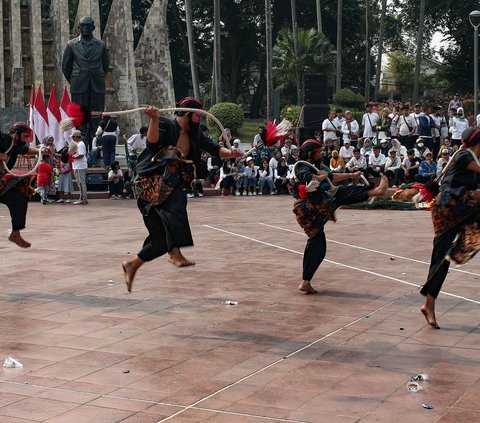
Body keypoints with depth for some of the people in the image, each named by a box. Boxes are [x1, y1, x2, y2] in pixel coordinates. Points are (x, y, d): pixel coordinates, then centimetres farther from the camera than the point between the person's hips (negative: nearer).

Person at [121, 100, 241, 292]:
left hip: (172, 184, 7)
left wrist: (229, 152, -21)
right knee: (177, 200, -38)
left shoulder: (194, 134, 10)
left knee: (162, 238, 3)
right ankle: (176, 254, -47)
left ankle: (132, 264, 22)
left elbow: (213, 148, -1)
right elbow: (153, 141, -29)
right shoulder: (165, 125, -10)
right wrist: (154, 120, -47)